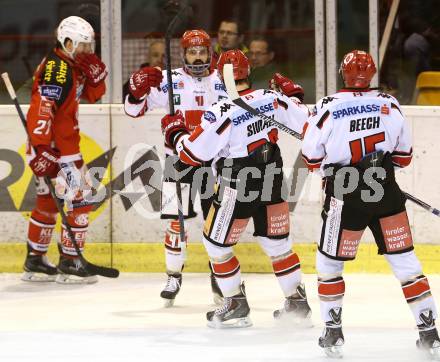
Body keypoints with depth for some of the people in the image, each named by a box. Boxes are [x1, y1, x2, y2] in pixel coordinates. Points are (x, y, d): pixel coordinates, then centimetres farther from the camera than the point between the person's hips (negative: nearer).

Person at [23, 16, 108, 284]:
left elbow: (94, 95, 20)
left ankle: (35, 261, 24)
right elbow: (41, 108, -27)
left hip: (66, 144, 11)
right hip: (54, 147, -11)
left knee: (48, 202, 16)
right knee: (77, 201, -8)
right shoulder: (56, 68, -18)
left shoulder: (73, 66, 13)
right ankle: (69, 264, -4)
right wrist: (42, 148, -33)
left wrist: (95, 71, 0)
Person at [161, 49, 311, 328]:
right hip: (271, 185, 6)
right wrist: (293, 94, 18)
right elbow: (306, 124, 2)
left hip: (237, 189, -6)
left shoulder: (223, 112, -21)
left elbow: (194, 153, -17)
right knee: (277, 243, 19)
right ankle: (298, 301, 24)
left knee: (217, 244, 12)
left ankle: (237, 305, 14)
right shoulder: (272, 99, -6)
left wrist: (174, 132, 1)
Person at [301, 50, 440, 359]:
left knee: (329, 262, 14)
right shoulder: (390, 105, 1)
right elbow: (404, 156, 11)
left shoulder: (328, 107, -8)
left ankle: (333, 333, 13)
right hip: (386, 193, 2)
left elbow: (312, 158, 0)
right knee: (406, 262, 7)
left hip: (345, 196, -2)